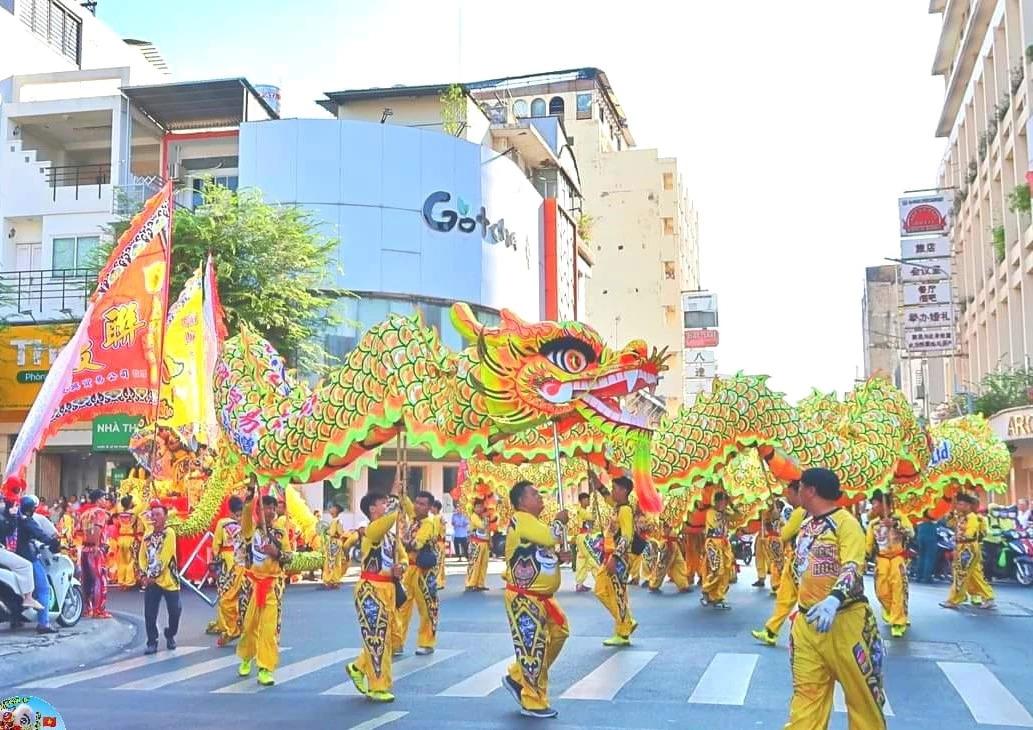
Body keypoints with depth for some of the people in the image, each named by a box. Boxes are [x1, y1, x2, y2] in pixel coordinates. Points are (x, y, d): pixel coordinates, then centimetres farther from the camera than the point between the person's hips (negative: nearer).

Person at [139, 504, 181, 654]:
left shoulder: (169, 533, -8)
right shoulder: (148, 536, 11)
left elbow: (164, 557, -14)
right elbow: (142, 557, 10)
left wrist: (154, 575, -15)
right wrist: (143, 575, -4)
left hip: (168, 580, -4)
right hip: (151, 581, 4)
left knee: (174, 611, 0)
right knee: (149, 614, -2)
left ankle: (170, 636, 25)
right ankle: (152, 643, 9)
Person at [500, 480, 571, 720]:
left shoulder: (533, 523, 17)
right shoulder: (521, 519, -16)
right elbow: (551, 538, -27)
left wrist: (558, 558, 5)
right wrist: (560, 521, -7)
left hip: (540, 597, 10)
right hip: (524, 599, -10)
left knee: (559, 632, 16)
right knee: (533, 647, -5)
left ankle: (517, 678, 26)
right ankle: (533, 703, 8)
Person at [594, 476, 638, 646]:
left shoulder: (625, 510, -16)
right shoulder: (617, 509, 12)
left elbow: (626, 538, -23)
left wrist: (615, 558, -26)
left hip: (618, 559, -10)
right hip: (610, 557, 10)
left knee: (618, 596, -3)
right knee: (601, 591, 15)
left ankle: (623, 635, 5)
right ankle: (628, 622, 21)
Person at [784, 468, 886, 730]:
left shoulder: (845, 522, -11)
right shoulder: (805, 526, 12)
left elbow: (853, 569, -23)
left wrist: (833, 600, -39)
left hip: (844, 620, -7)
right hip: (807, 622, 7)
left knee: (862, 691, 6)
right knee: (806, 694, 7)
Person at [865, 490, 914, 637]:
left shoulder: (899, 516, -5)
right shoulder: (873, 523, 6)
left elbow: (911, 533, -19)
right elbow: (868, 544, 9)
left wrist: (895, 525, -31)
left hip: (897, 559, -4)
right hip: (881, 560, 4)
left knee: (898, 591, -8)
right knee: (881, 591, 4)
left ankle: (898, 622, 0)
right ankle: (891, 614, 30)